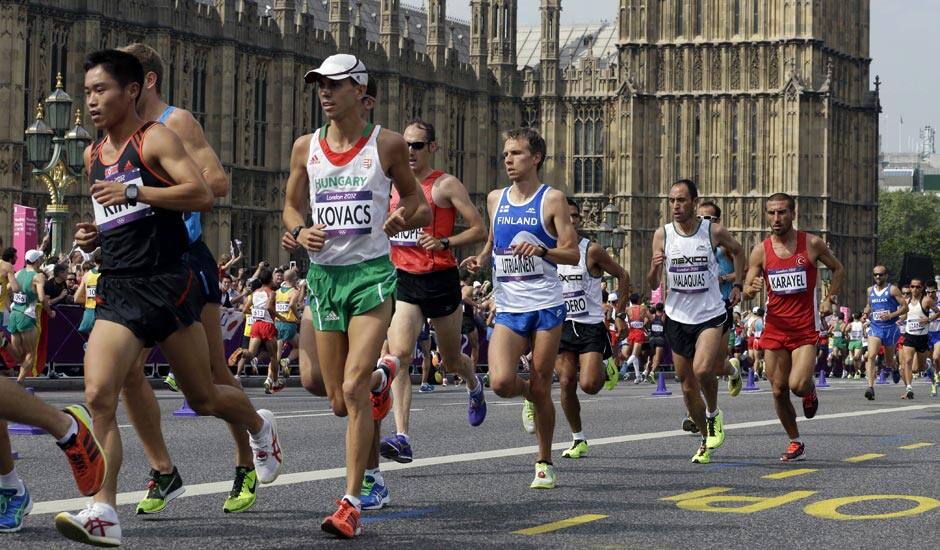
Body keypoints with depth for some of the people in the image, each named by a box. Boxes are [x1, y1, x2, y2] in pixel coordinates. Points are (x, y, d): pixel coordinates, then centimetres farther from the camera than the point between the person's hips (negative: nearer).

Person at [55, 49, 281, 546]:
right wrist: (92, 236, 9)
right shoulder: (93, 155, 16)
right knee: (98, 395, -15)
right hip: (115, 288, 5)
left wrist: (132, 192, -22)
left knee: (203, 398, 9)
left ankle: (260, 427, 42)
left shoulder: (155, 138, -6)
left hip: (164, 284, -5)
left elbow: (201, 193, -18)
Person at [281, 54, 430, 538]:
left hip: (372, 273, -4)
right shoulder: (306, 147, 6)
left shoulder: (387, 144, -1)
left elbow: (420, 206, 8)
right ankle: (381, 375, 44)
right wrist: (299, 232, -6)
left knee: (353, 389, -16)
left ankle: (351, 502, -12)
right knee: (339, 401, 7)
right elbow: (291, 206, 16)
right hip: (323, 274, 4)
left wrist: (404, 218, -15)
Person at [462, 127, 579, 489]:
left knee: (541, 388, 0)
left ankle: (544, 463, 18)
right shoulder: (495, 199, 11)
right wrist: (480, 259, 4)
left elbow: (573, 255, -5)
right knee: (501, 383, -17)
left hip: (546, 308, -3)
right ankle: (528, 395, 20)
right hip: (508, 309, 3)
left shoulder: (552, 200, -2)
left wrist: (542, 250, -22)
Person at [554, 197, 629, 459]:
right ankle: (578, 440, 10)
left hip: (591, 327, -4)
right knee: (567, 383, -4)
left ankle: (607, 371, 21)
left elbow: (622, 275, 2)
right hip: (562, 327, 4)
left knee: (588, 384, -17)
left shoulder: (592, 250, -7)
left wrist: (620, 309, -1)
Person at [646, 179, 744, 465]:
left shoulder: (714, 232, -6)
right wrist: (655, 268, -21)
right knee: (688, 386, 8)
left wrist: (737, 285, 11)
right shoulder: (662, 235, -2)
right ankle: (706, 441, 25)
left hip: (711, 315, -3)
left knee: (702, 370, -25)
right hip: (677, 318, 3)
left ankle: (714, 414, 5)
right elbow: (653, 285, 0)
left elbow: (738, 250, 17)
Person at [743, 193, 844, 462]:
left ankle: (810, 390, 19)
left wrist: (829, 299, 3)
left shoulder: (812, 244, -3)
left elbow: (838, 269, 13)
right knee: (779, 391, 4)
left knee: (798, 385, -19)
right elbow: (746, 291, 2)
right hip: (775, 329, 3)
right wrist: (752, 289, -21)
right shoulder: (761, 251, 1)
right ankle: (795, 443, 21)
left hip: (805, 329, -3)